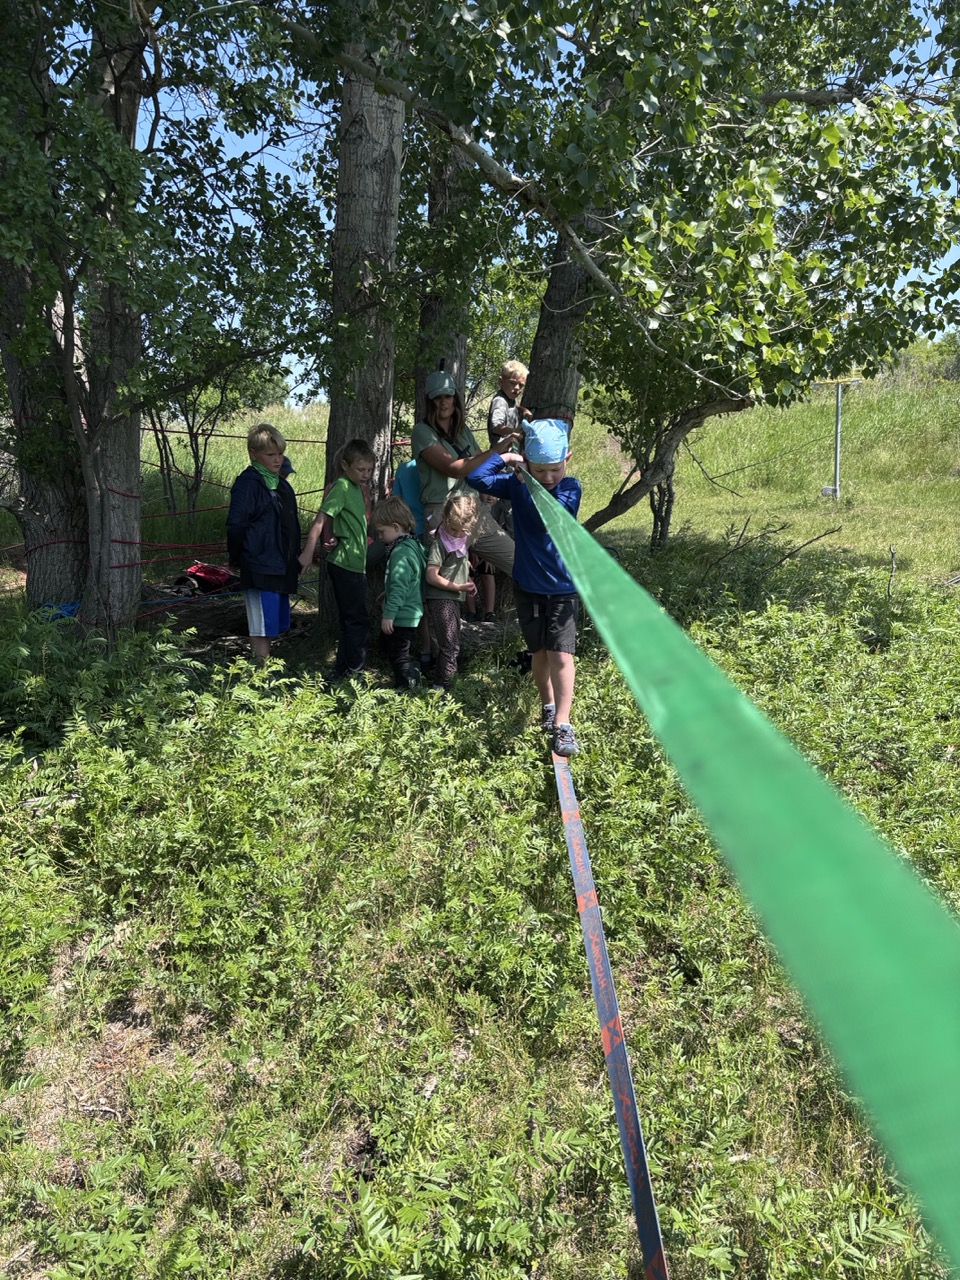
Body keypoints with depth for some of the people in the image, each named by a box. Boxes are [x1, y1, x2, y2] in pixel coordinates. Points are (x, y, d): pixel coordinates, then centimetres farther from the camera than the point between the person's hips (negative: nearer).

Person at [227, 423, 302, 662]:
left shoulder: (282, 484, 15)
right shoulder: (248, 483, -12)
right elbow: (236, 525, -14)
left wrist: (295, 560, 16)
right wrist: (236, 559, -6)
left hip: (281, 568, 9)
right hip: (259, 568, -9)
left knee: (276, 625, 14)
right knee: (262, 628, -5)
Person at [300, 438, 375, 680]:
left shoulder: (356, 488, 15)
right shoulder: (341, 487, -13)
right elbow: (320, 520, -20)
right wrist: (308, 552, -25)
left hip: (354, 563, 9)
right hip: (345, 563, -9)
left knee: (351, 620, 13)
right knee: (357, 619, -5)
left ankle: (343, 670, 20)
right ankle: (354, 670, 1)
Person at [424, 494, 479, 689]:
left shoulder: (463, 540, 9)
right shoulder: (440, 543, -17)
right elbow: (432, 576, -22)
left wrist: (468, 580, 12)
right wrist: (458, 587, -17)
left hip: (454, 599, 9)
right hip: (441, 599, -9)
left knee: (450, 645, 18)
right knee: (450, 647, -10)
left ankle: (438, 682, 31)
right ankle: (444, 687, -5)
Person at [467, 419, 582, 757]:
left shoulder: (570, 488, -10)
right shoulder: (518, 484, -3)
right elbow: (476, 476, -11)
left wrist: (526, 481, -20)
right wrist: (508, 457, -10)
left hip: (563, 589, -3)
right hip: (528, 586, 3)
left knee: (561, 654, -9)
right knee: (539, 652, 15)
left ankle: (562, 725, -8)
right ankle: (548, 706, 35)